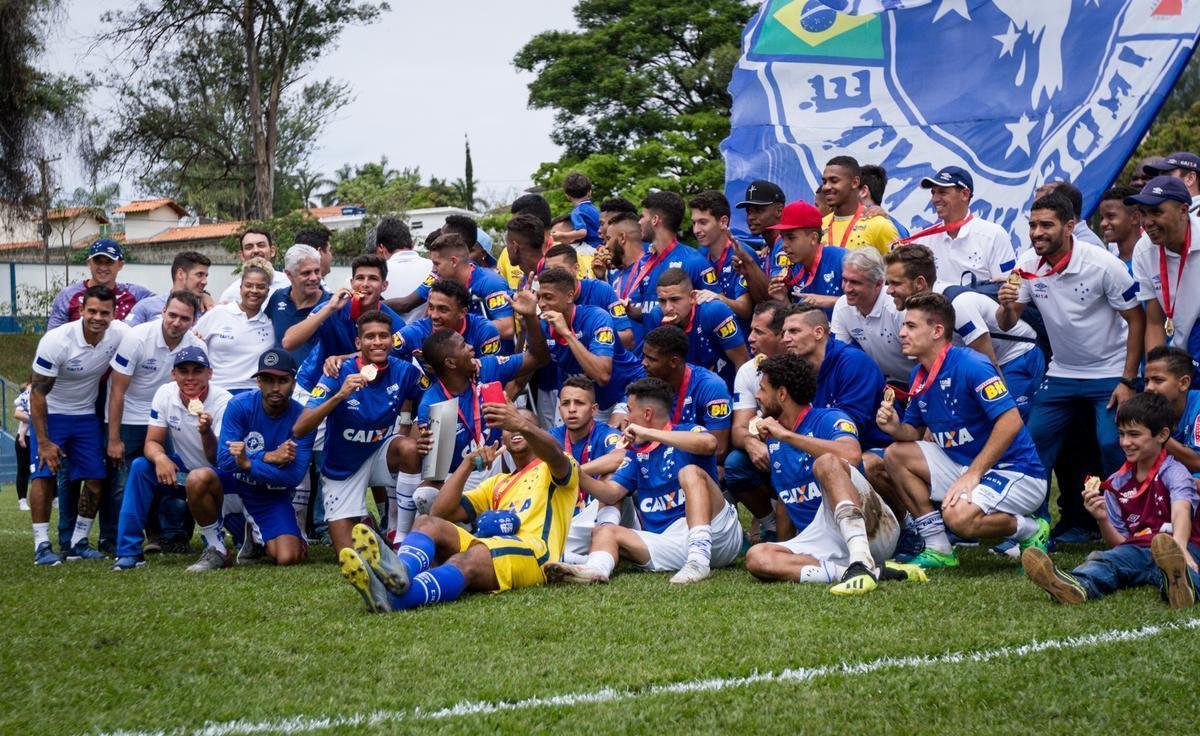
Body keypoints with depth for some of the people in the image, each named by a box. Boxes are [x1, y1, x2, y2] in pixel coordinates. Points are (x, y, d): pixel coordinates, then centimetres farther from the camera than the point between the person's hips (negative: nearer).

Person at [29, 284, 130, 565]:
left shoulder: (120, 334, -18)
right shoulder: (56, 341, -26)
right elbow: (38, 392, -20)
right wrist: (43, 441, -21)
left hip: (86, 415, 4)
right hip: (49, 414, -4)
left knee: (96, 478, -1)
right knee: (44, 475, -13)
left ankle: (78, 543, 10)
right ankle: (41, 546, -8)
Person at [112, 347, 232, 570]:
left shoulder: (224, 403, -22)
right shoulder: (165, 394, -10)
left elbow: (218, 461, -26)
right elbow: (152, 442, -9)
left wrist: (206, 432, -47)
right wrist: (160, 457, -33)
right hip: (182, 472, 4)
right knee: (140, 466, -20)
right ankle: (129, 551, -16)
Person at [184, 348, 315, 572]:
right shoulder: (240, 405, -15)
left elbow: (294, 477, -24)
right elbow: (224, 459, -21)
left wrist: (249, 464, -33)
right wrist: (269, 457, -28)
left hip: (273, 495, 0)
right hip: (236, 483, 0)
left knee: (288, 558, -21)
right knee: (198, 478, -33)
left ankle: (255, 536, 18)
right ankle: (215, 549, -11)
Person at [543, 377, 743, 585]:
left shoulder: (687, 432, 3)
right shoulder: (636, 452, 21)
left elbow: (709, 443, -22)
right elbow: (611, 494, 13)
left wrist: (648, 434, -17)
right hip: (669, 540, 6)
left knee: (691, 472, -24)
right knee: (604, 531, -6)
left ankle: (699, 559, -43)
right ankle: (596, 569, -43)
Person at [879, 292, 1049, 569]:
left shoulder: (971, 366, -20)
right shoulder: (919, 377, 7)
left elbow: (1010, 421, -27)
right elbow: (916, 432, 16)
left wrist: (973, 474, -27)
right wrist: (896, 428, -9)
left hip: (1015, 472, -9)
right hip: (964, 465, 9)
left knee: (959, 516, -33)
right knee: (896, 455, 2)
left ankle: (1031, 531, -2)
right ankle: (938, 549, 2)